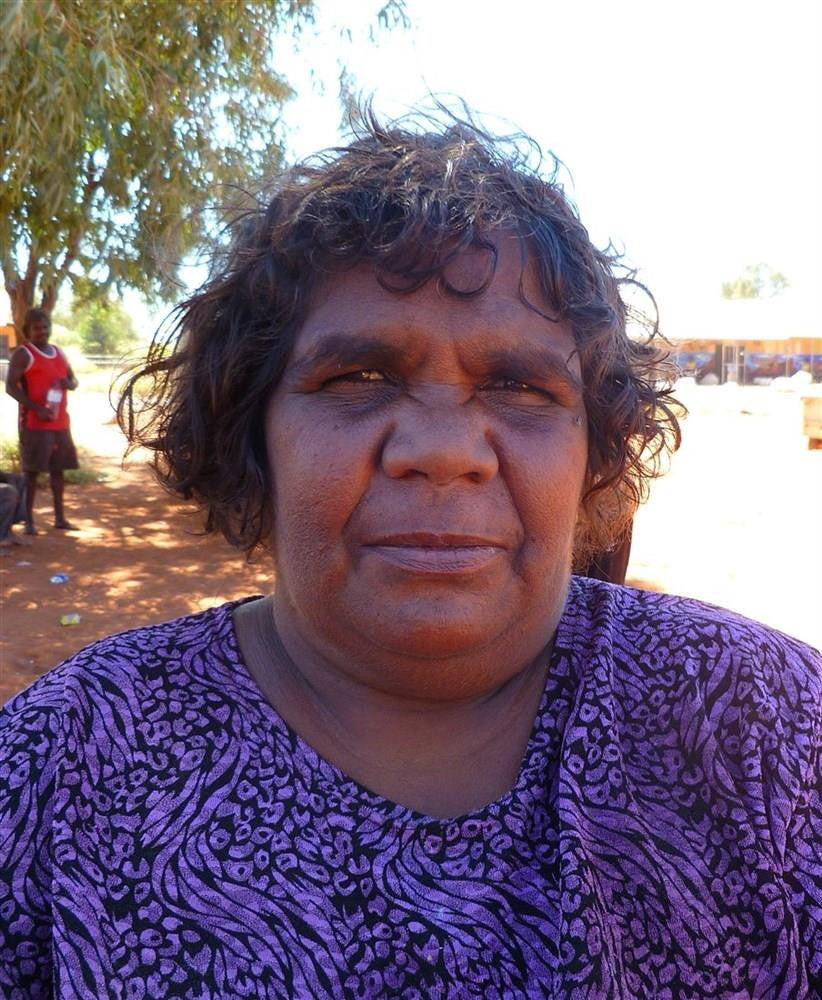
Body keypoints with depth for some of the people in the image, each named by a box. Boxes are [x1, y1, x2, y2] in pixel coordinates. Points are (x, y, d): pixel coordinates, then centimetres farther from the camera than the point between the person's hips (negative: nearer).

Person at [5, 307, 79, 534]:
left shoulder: (59, 352, 15)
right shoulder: (23, 354, -6)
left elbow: (73, 380, 23)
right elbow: (10, 386, -13)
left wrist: (68, 383, -3)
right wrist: (36, 408, -21)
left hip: (60, 421, 7)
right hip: (34, 422, -7)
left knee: (58, 468, 10)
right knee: (32, 470, -4)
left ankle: (60, 517, 17)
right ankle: (29, 520, 0)